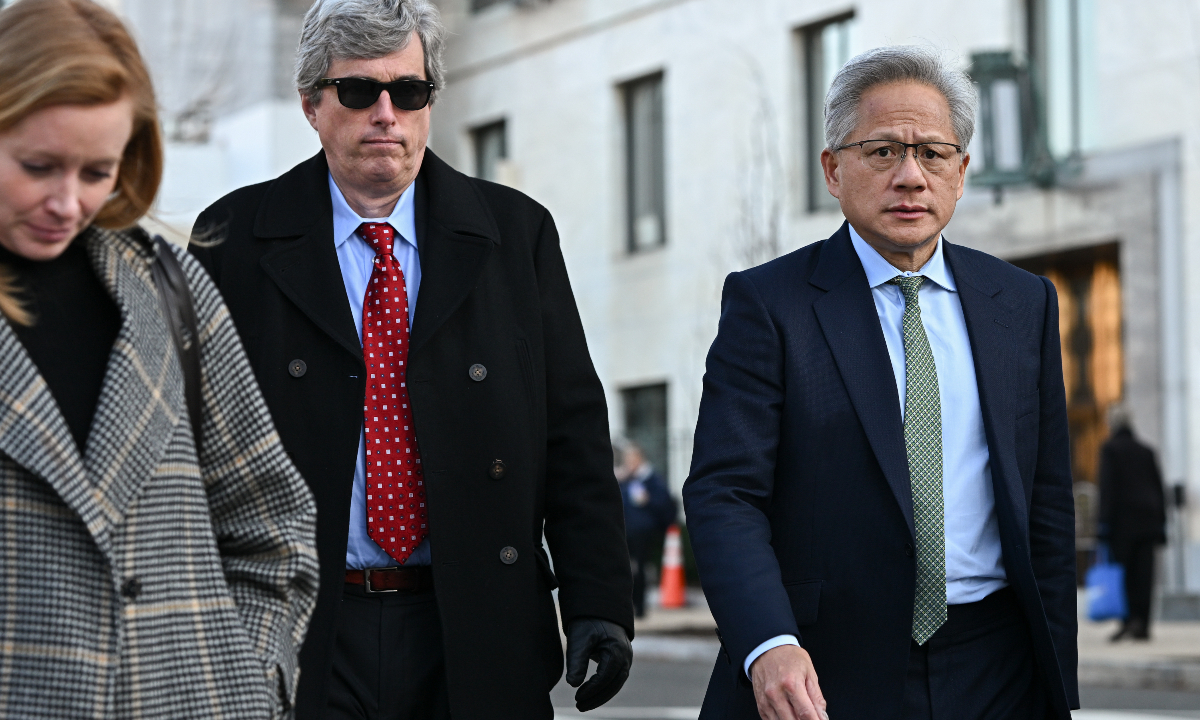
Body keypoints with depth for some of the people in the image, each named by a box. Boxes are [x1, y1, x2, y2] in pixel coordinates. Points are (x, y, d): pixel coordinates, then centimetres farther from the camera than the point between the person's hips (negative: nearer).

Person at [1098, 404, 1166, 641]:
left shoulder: (1110, 448, -3)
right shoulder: (1146, 451, 13)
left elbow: (1108, 486, -9)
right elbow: (1158, 486, 13)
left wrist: (1105, 522, -10)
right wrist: (1160, 522, 17)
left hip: (1124, 518, -5)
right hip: (1147, 521, 5)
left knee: (1123, 571, 0)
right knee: (1144, 573, 4)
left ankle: (1130, 619, -13)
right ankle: (1143, 626, 3)